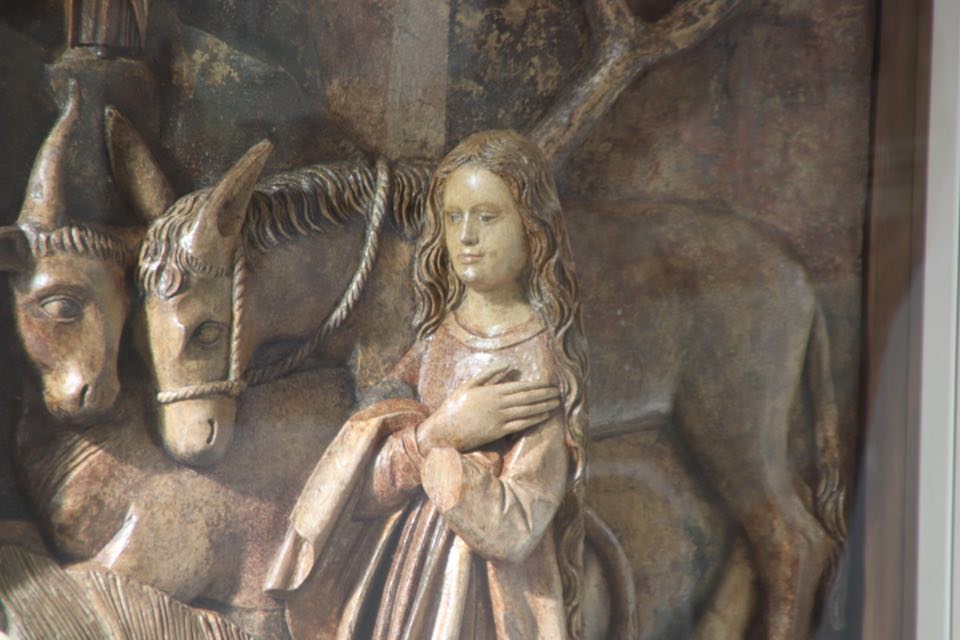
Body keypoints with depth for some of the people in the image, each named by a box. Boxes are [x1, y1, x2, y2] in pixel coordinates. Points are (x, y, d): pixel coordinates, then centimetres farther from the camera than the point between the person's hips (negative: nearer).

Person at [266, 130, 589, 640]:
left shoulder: (540, 356, -16)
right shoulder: (442, 328, 1)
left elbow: (513, 528, -23)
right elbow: (360, 484, -4)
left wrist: (428, 441, -16)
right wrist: (438, 432, -18)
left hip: (482, 592, -5)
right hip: (405, 569, 5)